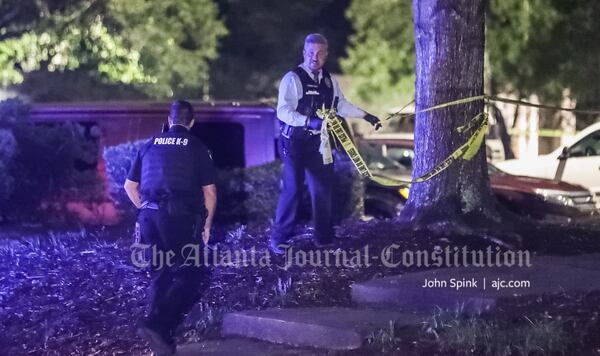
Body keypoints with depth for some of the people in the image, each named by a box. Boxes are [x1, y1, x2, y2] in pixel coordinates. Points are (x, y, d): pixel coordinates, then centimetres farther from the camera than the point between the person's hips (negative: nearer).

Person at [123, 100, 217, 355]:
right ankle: (158, 325, -17)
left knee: (160, 274, 18)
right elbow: (210, 193, 5)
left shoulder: (151, 145, 17)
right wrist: (206, 226, 15)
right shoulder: (196, 146, 7)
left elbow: (130, 186, 19)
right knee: (193, 275, 0)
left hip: (150, 217, 5)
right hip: (180, 217, -5)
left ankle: (159, 329, 15)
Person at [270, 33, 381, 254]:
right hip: (295, 141, -6)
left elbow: (342, 105, 24)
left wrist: (367, 116, 25)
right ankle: (278, 239, 5)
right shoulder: (292, 79, -12)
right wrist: (309, 121, -33)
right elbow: (283, 111, -22)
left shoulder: (329, 80, 10)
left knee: (323, 187, 10)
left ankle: (323, 237, 24)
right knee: (293, 189, -8)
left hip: (318, 141, 6)